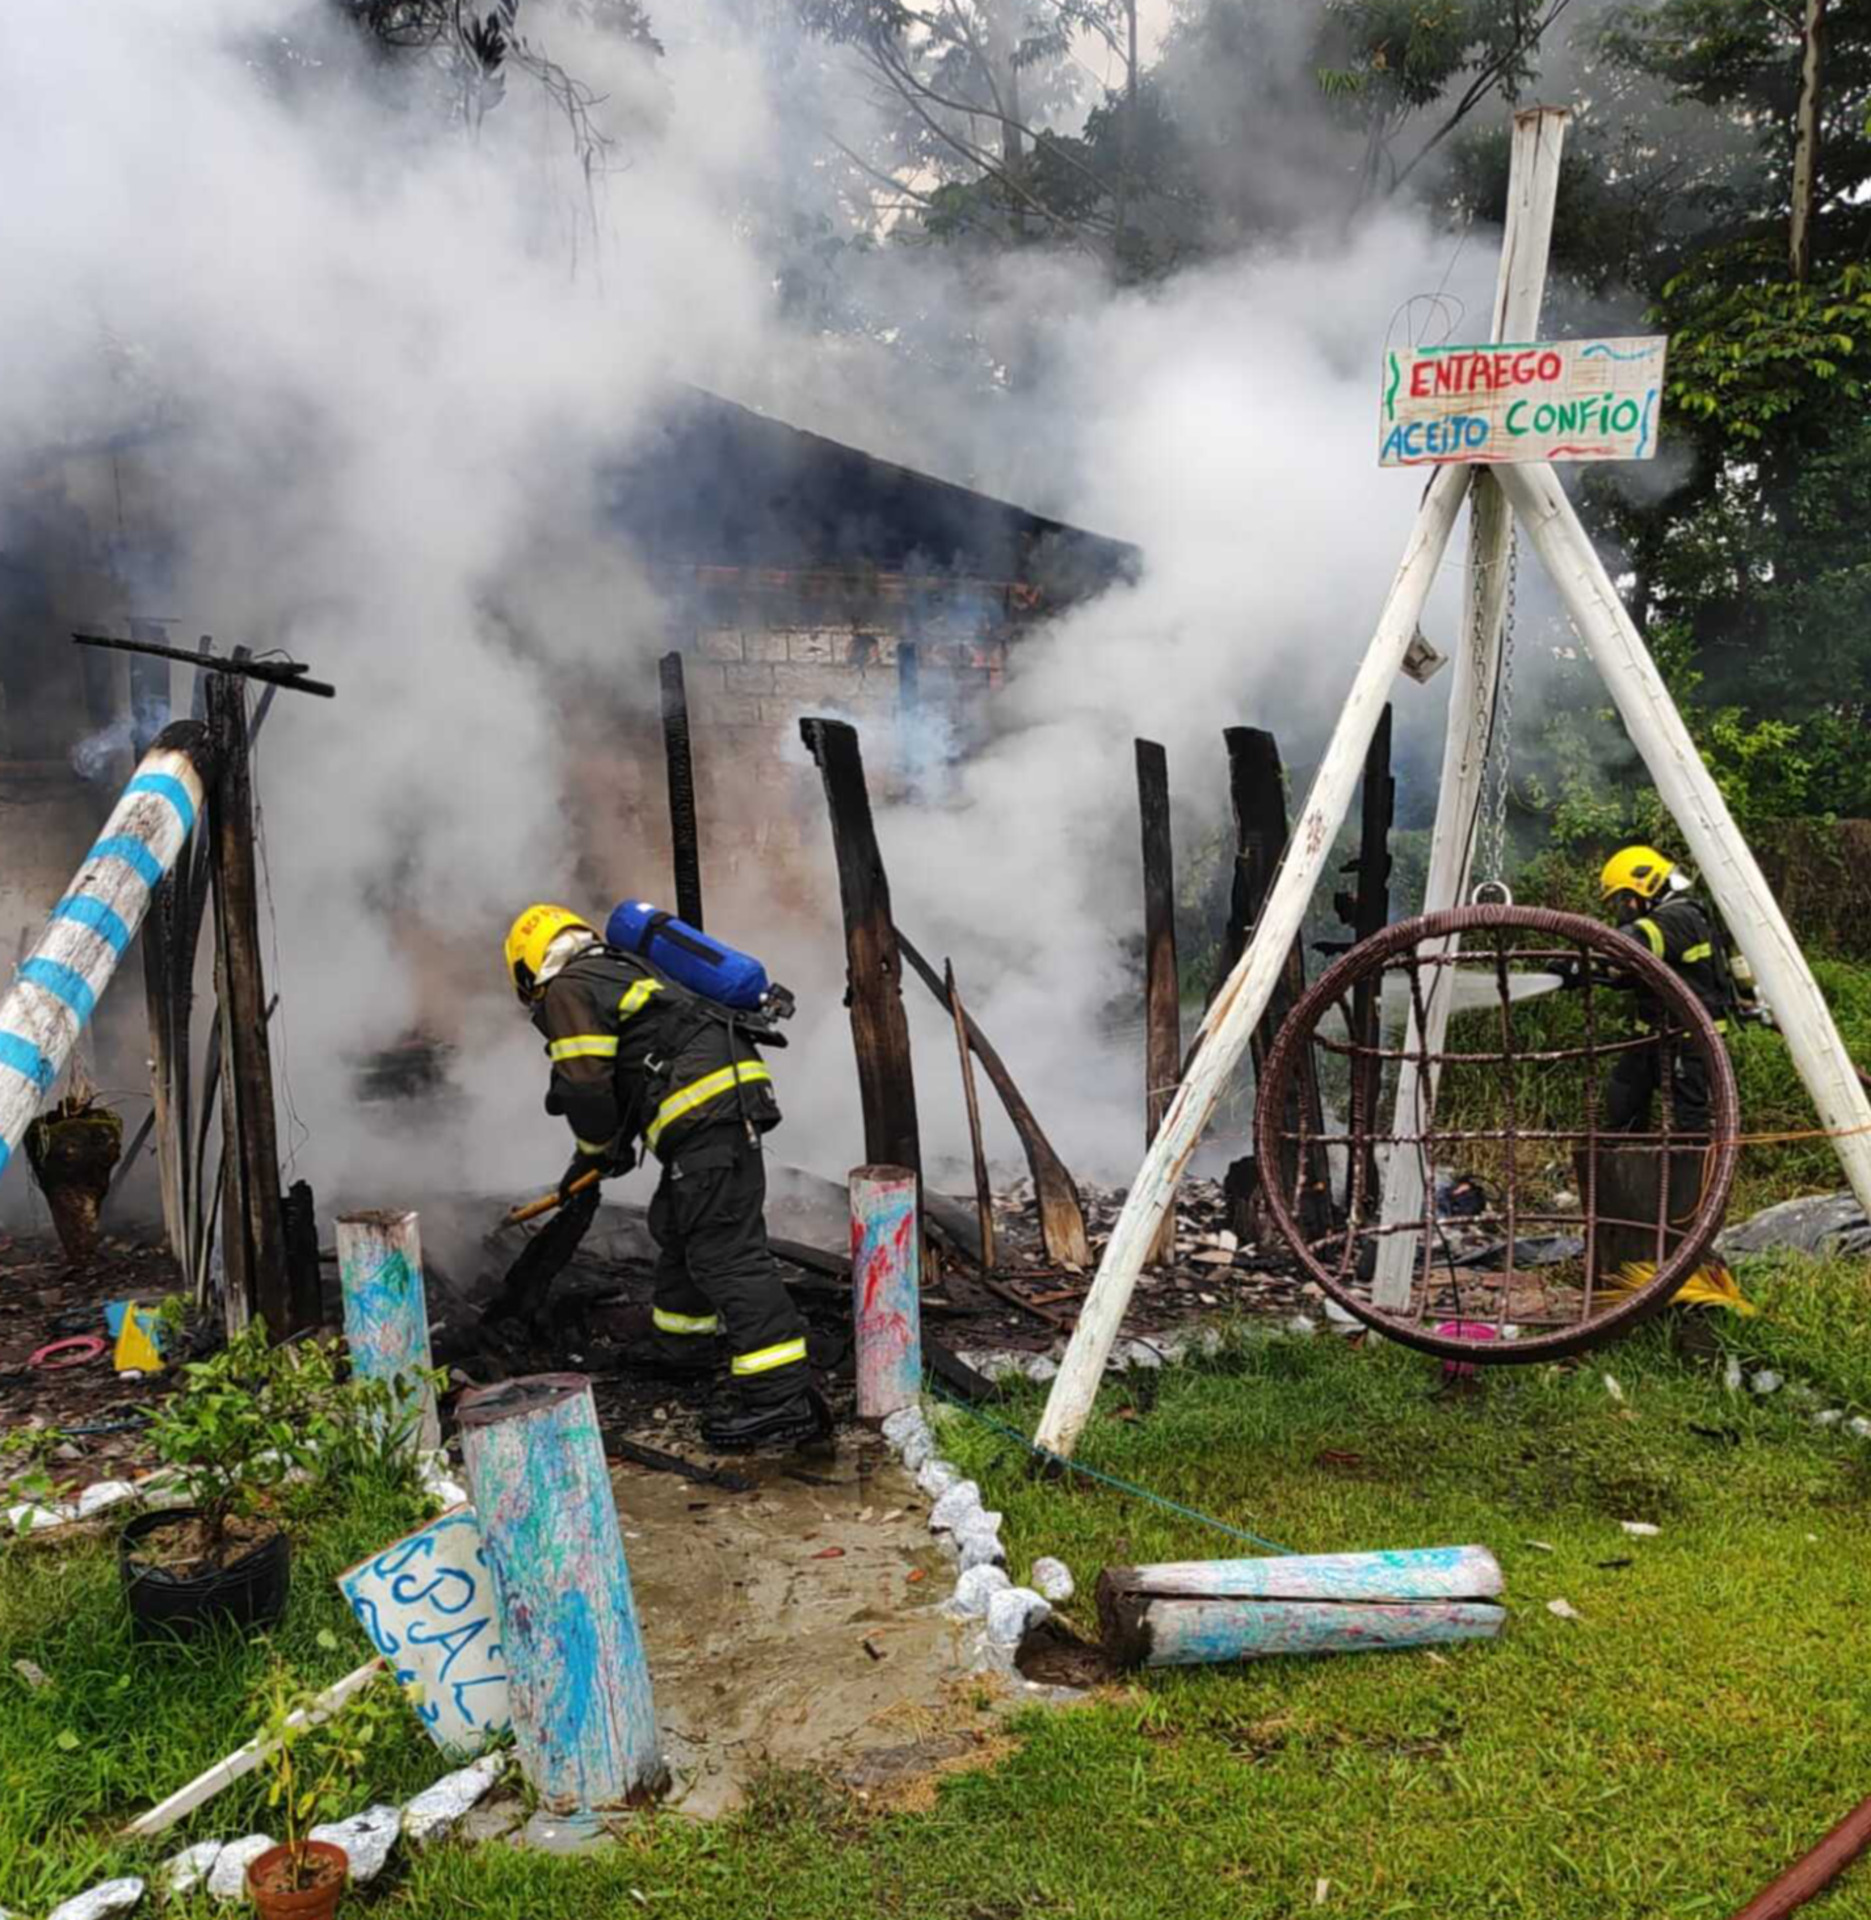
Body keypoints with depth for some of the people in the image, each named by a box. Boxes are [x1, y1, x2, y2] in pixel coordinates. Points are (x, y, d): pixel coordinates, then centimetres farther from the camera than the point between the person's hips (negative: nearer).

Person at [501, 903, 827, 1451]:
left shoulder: (567, 989, 1)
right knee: (677, 1227, 26)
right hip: (731, 1098, 10)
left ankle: (785, 1399, -16)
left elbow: (585, 1085, -7)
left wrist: (596, 1151, 12)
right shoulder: (619, 971, 30)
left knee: (725, 1251, -13)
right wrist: (595, 1157, 40)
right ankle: (683, 1346, 42)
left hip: (707, 1111, -10)